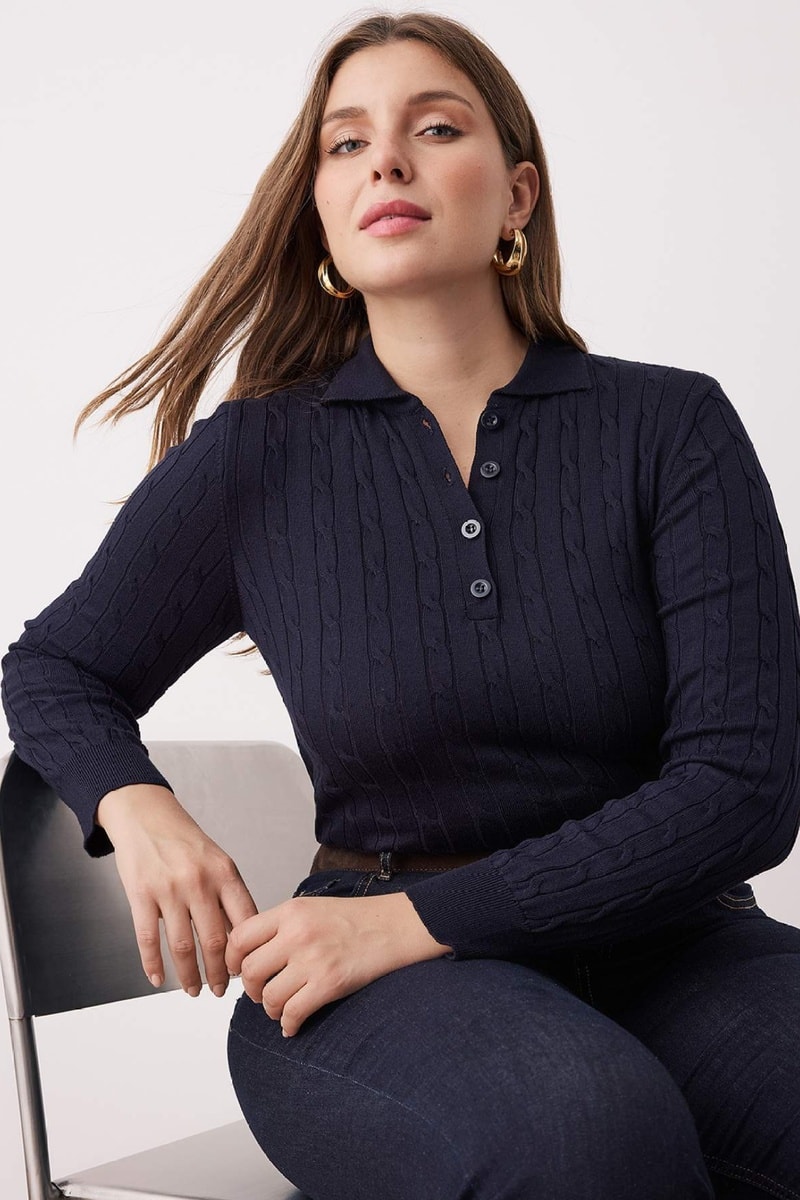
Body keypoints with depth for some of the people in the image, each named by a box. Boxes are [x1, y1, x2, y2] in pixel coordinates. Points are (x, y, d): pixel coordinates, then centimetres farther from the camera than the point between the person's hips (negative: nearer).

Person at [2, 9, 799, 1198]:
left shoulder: (674, 425, 1)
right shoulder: (255, 462, 4)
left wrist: (416, 918, -14)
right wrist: (138, 809, -6)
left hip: (668, 947, 2)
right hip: (364, 985, -1)